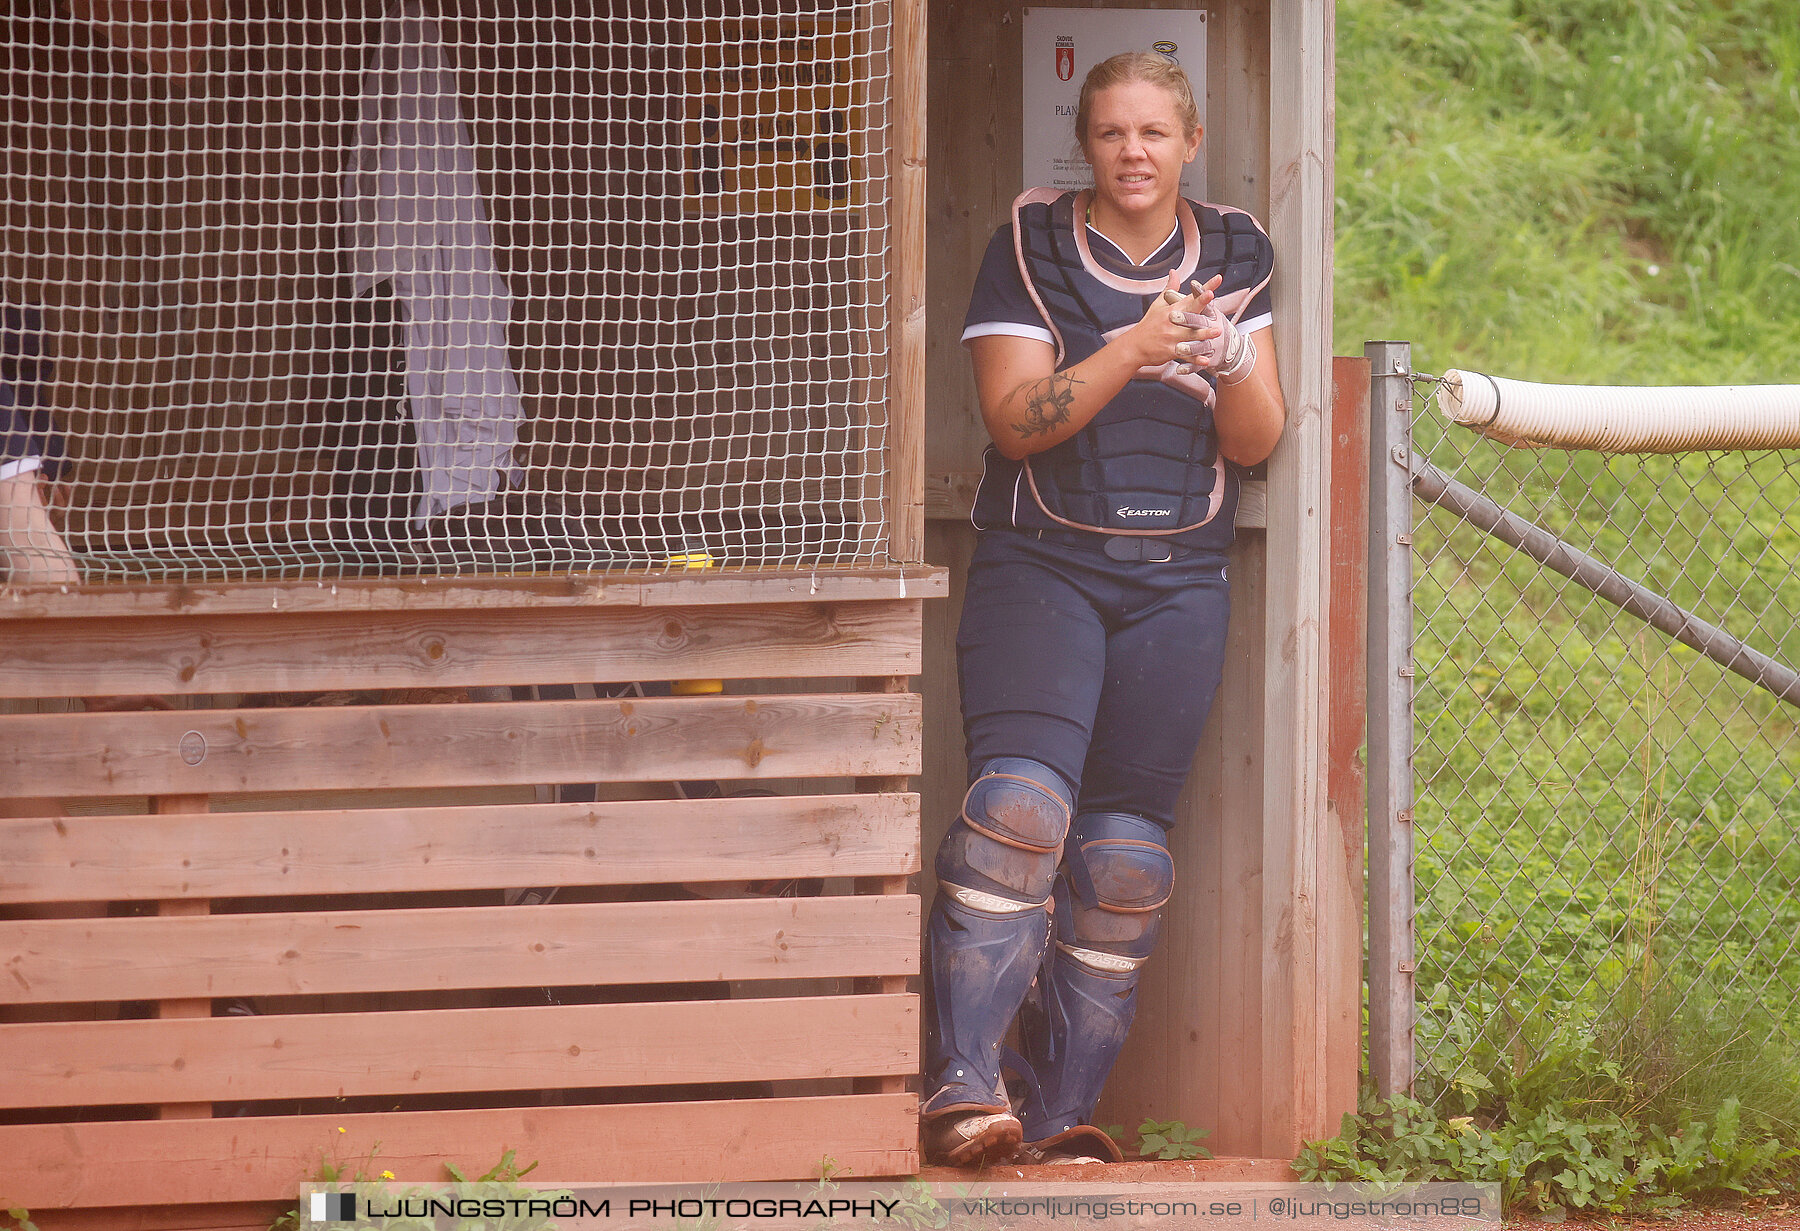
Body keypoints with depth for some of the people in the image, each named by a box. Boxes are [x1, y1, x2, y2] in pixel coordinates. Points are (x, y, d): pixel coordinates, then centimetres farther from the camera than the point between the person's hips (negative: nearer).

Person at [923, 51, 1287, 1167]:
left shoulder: (1234, 258, 10)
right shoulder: (1032, 247, 2)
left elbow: (1255, 442, 5)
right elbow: (1016, 418, -7)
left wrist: (1226, 354, -15)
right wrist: (1129, 351, -20)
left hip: (1178, 582, 3)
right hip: (1042, 563, -3)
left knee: (1127, 849, 0)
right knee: (1021, 801, -22)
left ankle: (1061, 1109, 6)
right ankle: (965, 1084, -25)